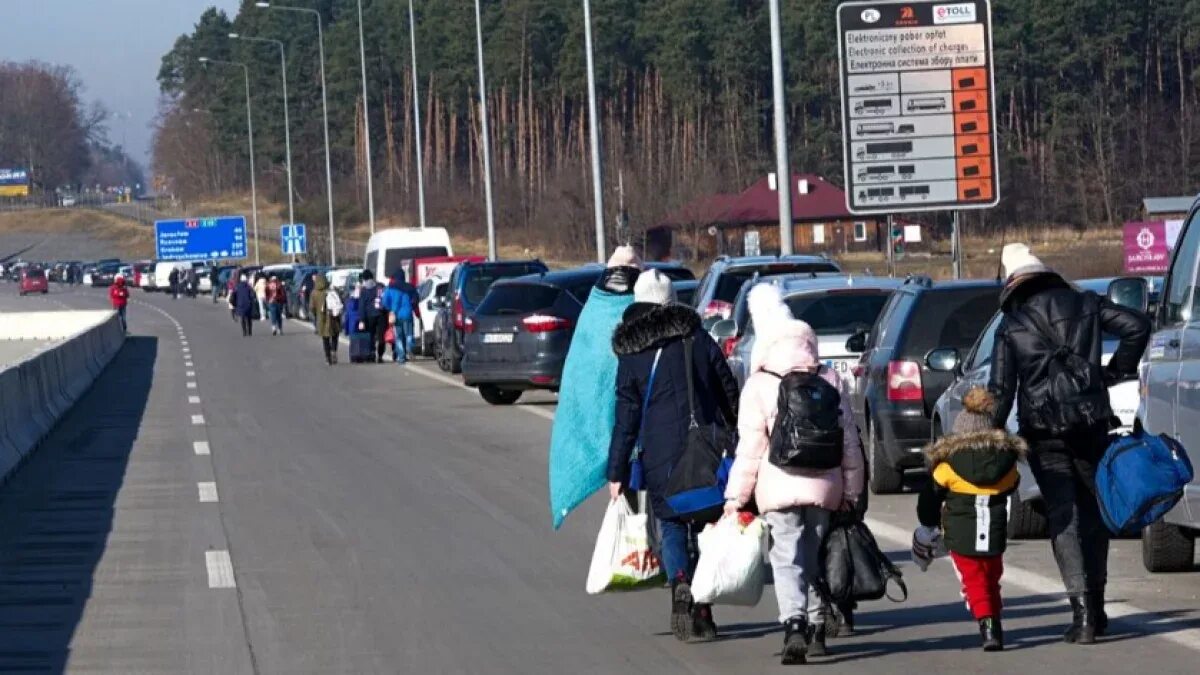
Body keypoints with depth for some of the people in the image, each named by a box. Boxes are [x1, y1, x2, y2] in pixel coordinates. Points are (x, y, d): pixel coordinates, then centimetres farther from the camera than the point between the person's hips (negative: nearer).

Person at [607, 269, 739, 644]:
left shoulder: (631, 356, 0)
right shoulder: (699, 341, 5)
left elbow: (626, 419, -2)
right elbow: (730, 395, 7)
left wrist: (616, 472, 1)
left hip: (661, 457, -2)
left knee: (671, 527, 7)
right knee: (705, 527, 11)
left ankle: (680, 584, -21)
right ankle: (703, 610, 8)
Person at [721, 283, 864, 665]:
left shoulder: (759, 386, -5)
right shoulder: (832, 383, 8)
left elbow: (750, 447, -7)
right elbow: (849, 443, 10)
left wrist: (736, 496, -2)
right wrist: (850, 492, 15)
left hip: (780, 489, -4)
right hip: (825, 487, 4)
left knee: (787, 560, -7)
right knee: (816, 557, 17)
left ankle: (794, 625, -27)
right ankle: (817, 628, 22)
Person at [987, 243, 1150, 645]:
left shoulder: (1011, 326, -1)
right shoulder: (1085, 305, 6)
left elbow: (1001, 390, -5)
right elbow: (1136, 327, 0)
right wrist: (1115, 372, 8)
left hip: (1043, 432, -2)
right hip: (1090, 423, 2)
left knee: (1062, 516, -2)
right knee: (1093, 510, 15)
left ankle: (1083, 612, -15)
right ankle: (1094, 606, 19)